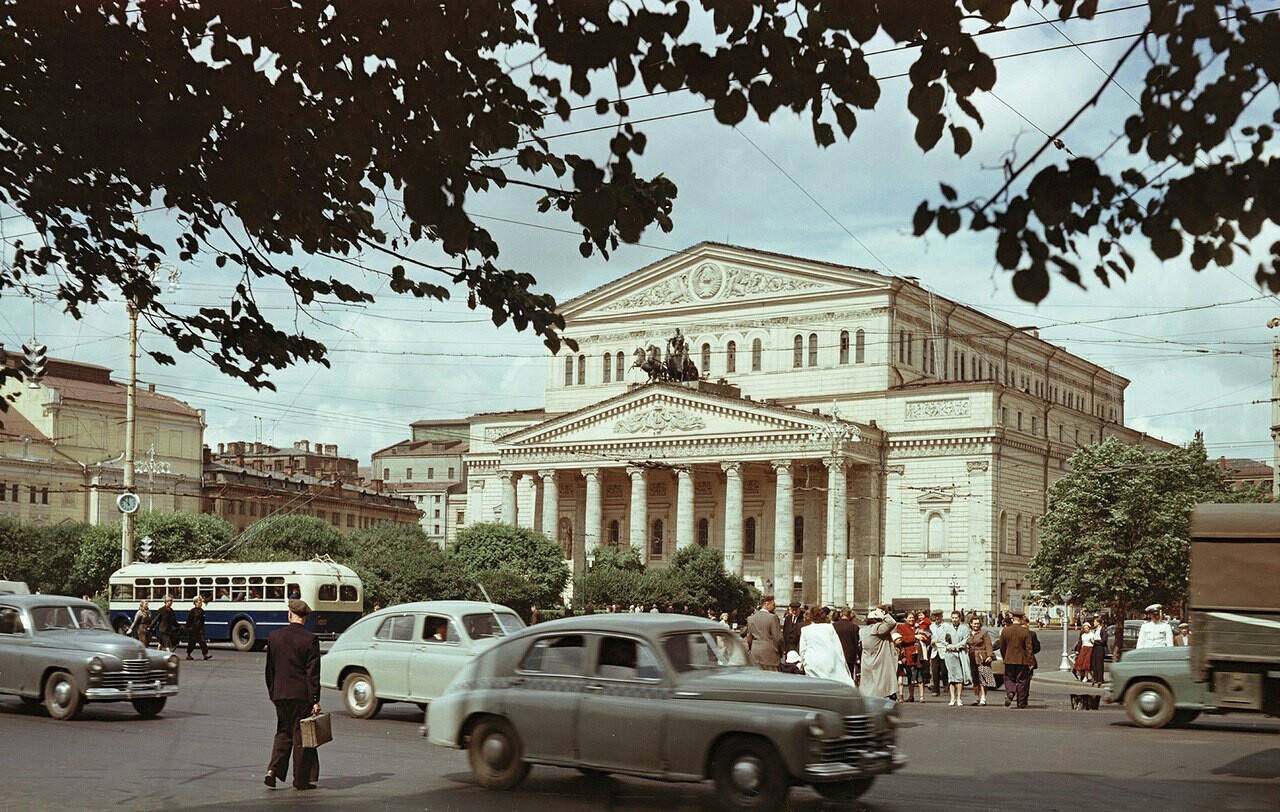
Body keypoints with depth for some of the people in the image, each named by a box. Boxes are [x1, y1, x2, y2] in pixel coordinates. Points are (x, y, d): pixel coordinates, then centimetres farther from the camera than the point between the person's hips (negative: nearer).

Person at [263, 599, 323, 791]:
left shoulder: (274, 637, 2)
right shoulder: (310, 640, -11)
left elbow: (269, 669, 9)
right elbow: (313, 673, -12)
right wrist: (315, 700, -9)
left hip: (280, 693, 4)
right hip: (302, 694, -4)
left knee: (283, 732, 18)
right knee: (301, 735, 5)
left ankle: (273, 770, 2)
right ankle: (301, 779, 9)